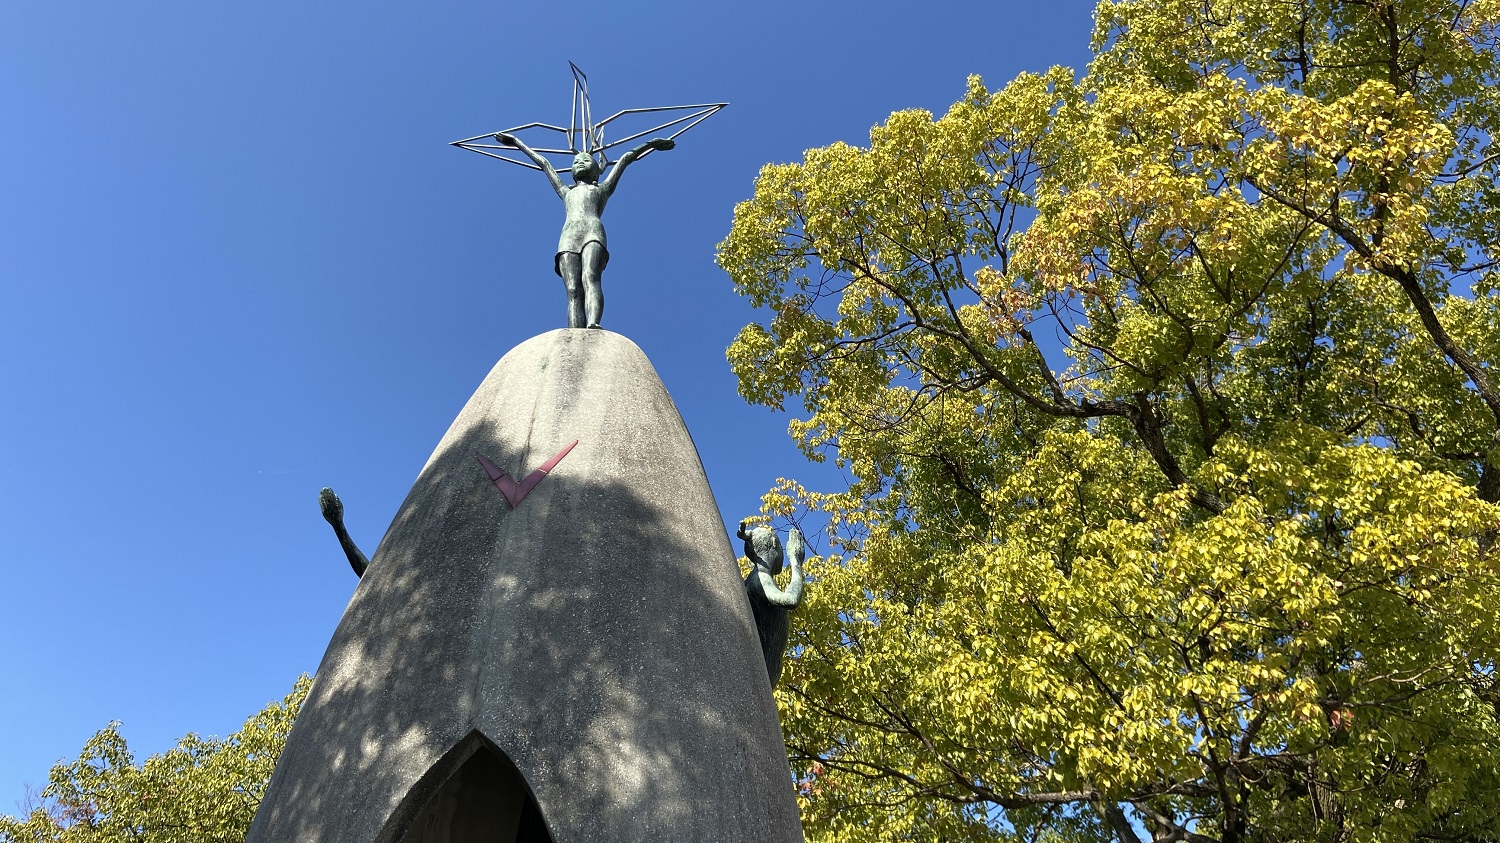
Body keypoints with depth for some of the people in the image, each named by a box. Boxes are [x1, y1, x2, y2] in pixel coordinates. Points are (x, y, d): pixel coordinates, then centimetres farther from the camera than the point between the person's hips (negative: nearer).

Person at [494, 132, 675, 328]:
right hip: (567, 239, 2)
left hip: (593, 233, -2)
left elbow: (625, 159, 43)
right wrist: (516, 142, 61)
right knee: (573, 291, -23)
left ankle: (593, 325, -57)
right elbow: (543, 163, 51)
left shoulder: (603, 189, 37)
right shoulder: (566, 192, 42)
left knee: (590, 277, -32)